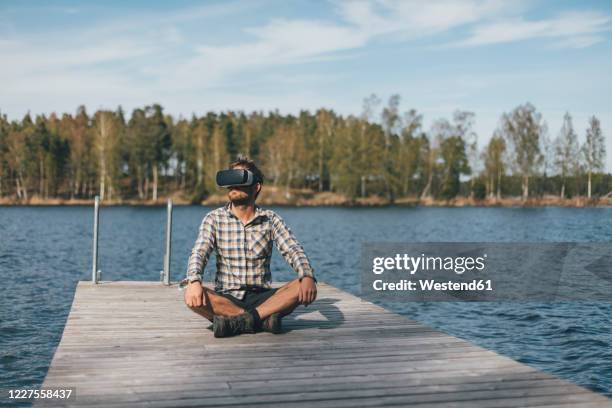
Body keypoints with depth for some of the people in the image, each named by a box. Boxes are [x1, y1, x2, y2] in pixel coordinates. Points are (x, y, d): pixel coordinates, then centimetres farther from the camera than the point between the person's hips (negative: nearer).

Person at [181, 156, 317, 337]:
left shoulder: (270, 219, 4)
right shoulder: (214, 219, 2)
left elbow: (293, 251, -7)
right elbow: (199, 253, -11)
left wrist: (308, 277, -29)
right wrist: (194, 281, -33)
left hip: (261, 298, 1)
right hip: (226, 299, 0)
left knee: (302, 288, -26)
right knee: (192, 295, -31)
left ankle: (236, 322, -30)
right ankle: (263, 319, -27)